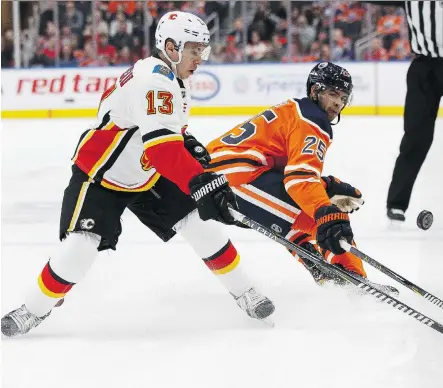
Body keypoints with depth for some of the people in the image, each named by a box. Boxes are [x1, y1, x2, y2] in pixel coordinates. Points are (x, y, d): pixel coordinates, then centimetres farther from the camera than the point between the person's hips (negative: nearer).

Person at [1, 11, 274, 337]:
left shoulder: (176, 80, 0)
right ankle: (35, 309, 1)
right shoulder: (153, 81, -31)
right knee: (81, 246, -18)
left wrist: (189, 143, 0)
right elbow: (162, 146, -44)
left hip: (148, 176, 8)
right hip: (99, 175, -8)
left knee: (202, 222, -2)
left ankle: (243, 292, 11)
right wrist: (201, 184, -53)